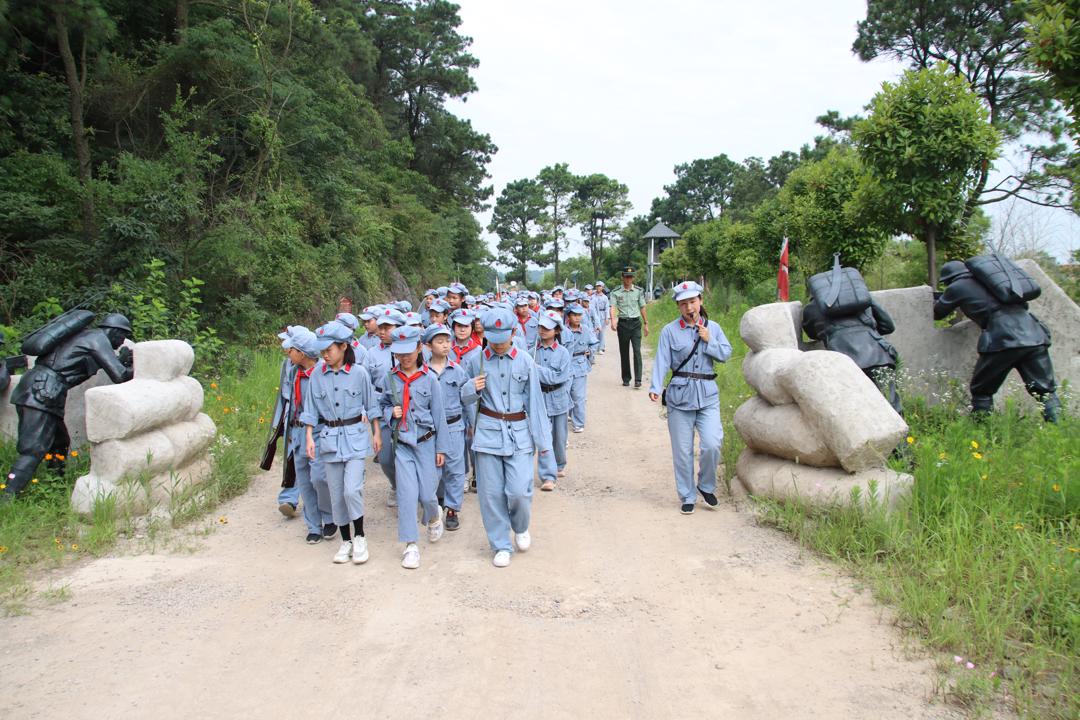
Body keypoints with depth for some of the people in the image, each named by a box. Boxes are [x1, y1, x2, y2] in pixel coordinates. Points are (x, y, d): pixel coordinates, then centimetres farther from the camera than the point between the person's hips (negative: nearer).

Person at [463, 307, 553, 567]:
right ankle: (501, 545, 20)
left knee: (519, 490, -8)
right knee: (491, 492, 3)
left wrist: (542, 439, 0)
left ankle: (521, 528, 24)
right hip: (488, 431, 1)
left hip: (518, 432, -1)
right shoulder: (476, 361, 2)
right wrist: (472, 388, -9)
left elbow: (534, 400, 1)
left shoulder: (524, 361, -1)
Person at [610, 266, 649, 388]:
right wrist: (613, 320, -31)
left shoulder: (639, 291, 5)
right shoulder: (616, 292, 0)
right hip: (622, 323, 0)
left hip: (636, 323, 0)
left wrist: (646, 324, 9)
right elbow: (613, 307, -13)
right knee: (624, 353, 8)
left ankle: (638, 379, -12)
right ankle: (626, 379, 19)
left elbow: (642, 308, 10)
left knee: (637, 350, -11)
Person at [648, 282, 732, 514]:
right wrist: (655, 387, -24)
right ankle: (687, 497, 21)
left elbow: (726, 354, 6)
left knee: (712, 444, -13)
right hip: (680, 394, -1)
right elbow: (662, 361, -10)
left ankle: (706, 486, 14)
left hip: (707, 394, 1)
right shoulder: (670, 331, -2)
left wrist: (709, 341, -9)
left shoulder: (713, 328, 7)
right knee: (682, 450, 5)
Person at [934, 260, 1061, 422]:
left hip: (1003, 339, -6)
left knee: (981, 391, 9)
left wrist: (938, 301, 47)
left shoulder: (957, 287, 10)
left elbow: (938, 313, 24)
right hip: (1034, 335, 6)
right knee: (1045, 391, 7)